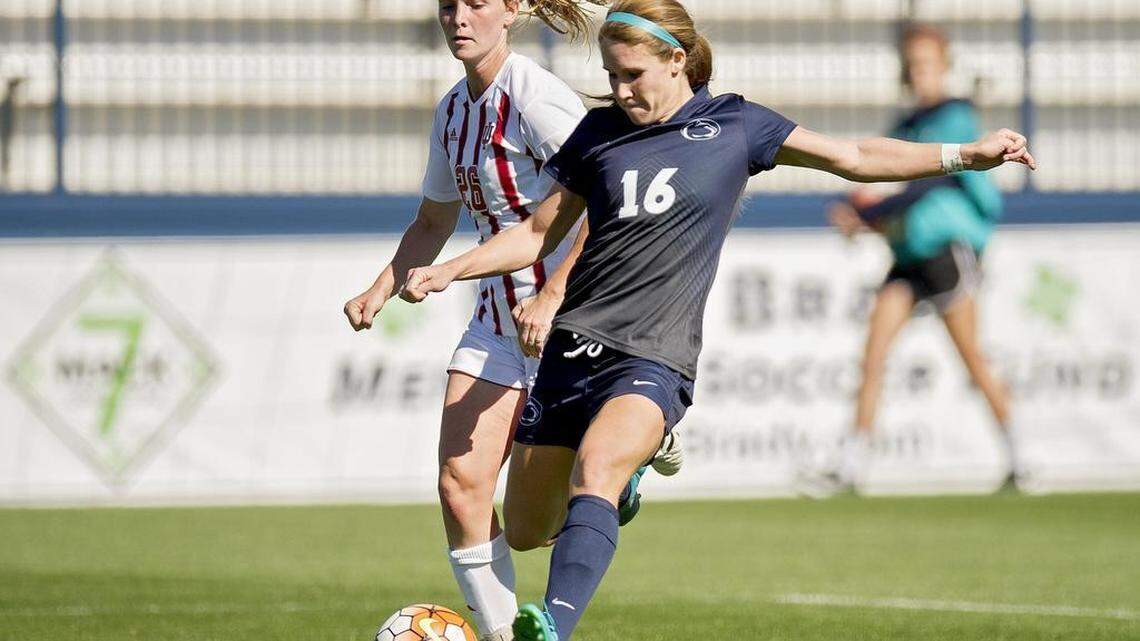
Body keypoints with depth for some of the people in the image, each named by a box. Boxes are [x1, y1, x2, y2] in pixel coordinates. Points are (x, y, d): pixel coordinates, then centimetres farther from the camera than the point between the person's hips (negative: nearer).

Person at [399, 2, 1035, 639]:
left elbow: (855, 157, 11)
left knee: (596, 464, -34)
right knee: (526, 532, 6)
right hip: (576, 342, 4)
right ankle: (622, 479, 41)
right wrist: (449, 271, 6)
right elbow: (541, 233, 19)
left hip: (655, 357, -4)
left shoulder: (733, 126, 6)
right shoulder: (599, 131, 11)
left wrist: (966, 155, 4)